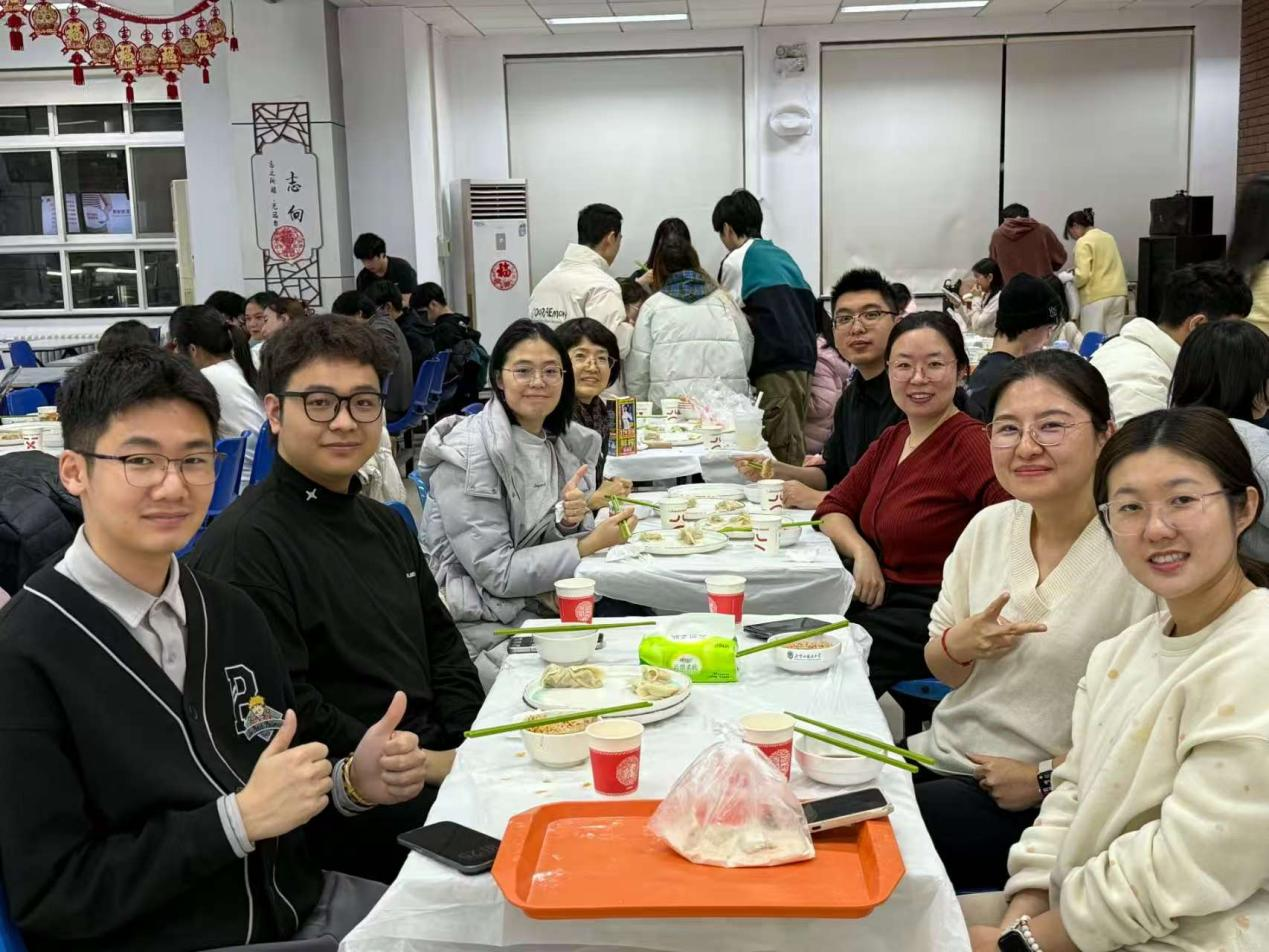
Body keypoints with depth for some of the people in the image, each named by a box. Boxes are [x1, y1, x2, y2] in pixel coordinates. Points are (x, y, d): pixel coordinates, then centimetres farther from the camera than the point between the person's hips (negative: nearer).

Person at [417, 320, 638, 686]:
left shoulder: (567, 442, 4)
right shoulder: (468, 452, -16)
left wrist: (570, 523, -13)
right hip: (482, 624, -6)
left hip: (545, 603, 6)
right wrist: (590, 544, -20)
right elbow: (495, 572, -18)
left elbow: (544, 541, 10)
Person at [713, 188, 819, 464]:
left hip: (775, 362, -8)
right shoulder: (782, 255, 21)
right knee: (795, 441, 11)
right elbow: (812, 304, 20)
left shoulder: (736, 260, 0)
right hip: (804, 358, 8)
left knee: (781, 450, -8)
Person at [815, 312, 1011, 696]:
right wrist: (861, 552, -2)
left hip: (935, 611, -7)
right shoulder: (892, 439, 11)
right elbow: (835, 506, 17)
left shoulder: (971, 442, -14)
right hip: (883, 597, 7)